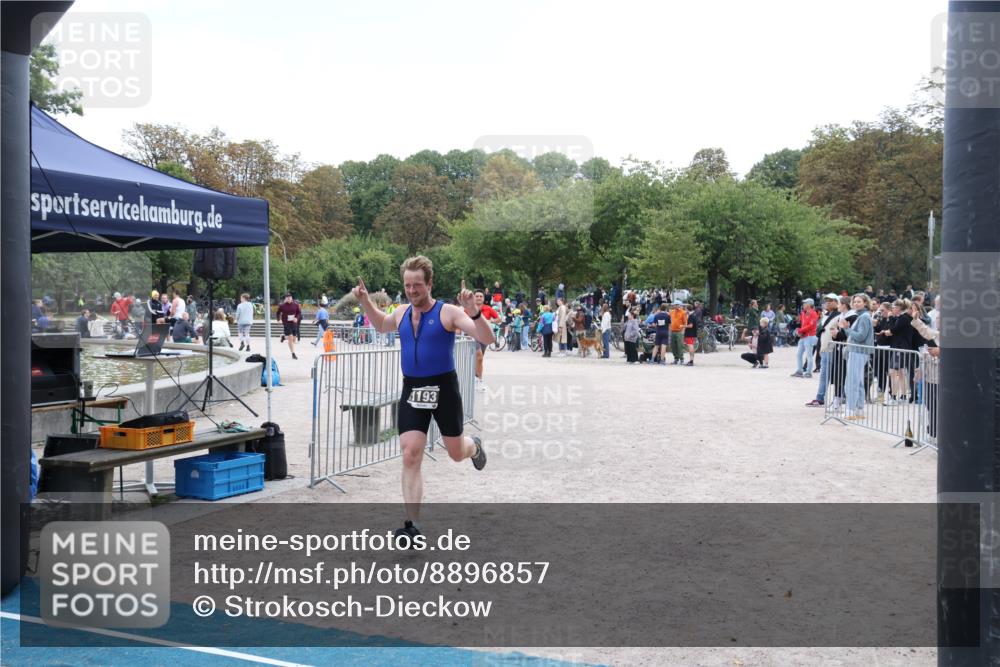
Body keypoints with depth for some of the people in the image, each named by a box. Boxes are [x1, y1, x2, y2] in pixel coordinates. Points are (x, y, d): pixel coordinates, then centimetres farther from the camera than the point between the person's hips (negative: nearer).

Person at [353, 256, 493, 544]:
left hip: (443, 388, -3)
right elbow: (382, 325, 29)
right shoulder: (401, 314, 5)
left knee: (456, 453, 11)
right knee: (410, 457, -6)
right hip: (411, 390, 4)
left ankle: (475, 446, 51)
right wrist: (365, 302, 14)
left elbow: (487, 339, -20)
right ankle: (412, 525, -1)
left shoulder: (448, 312, -12)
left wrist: (475, 313, -37)